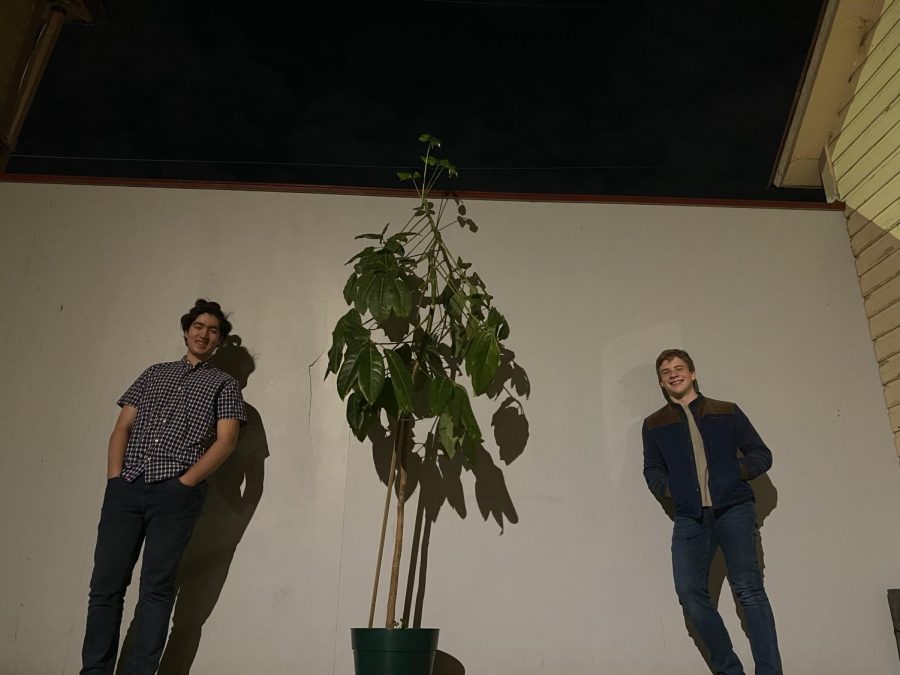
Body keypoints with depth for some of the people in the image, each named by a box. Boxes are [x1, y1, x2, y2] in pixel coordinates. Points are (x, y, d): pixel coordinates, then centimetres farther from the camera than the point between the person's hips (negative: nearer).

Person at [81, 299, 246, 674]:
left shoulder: (225, 385, 12)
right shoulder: (154, 374, 22)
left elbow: (226, 441, 0)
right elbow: (122, 427, 16)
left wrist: (184, 482, -11)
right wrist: (114, 477, 1)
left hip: (177, 492, -3)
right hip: (125, 488, 3)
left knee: (156, 587, -2)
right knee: (106, 584, 3)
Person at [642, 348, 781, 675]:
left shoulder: (727, 412, 14)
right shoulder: (654, 424, 17)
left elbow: (762, 454, 12)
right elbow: (652, 470, 17)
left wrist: (739, 471, -7)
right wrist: (666, 487, -3)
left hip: (734, 509, -1)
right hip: (689, 517, 2)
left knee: (748, 588, -13)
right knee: (689, 591, -10)